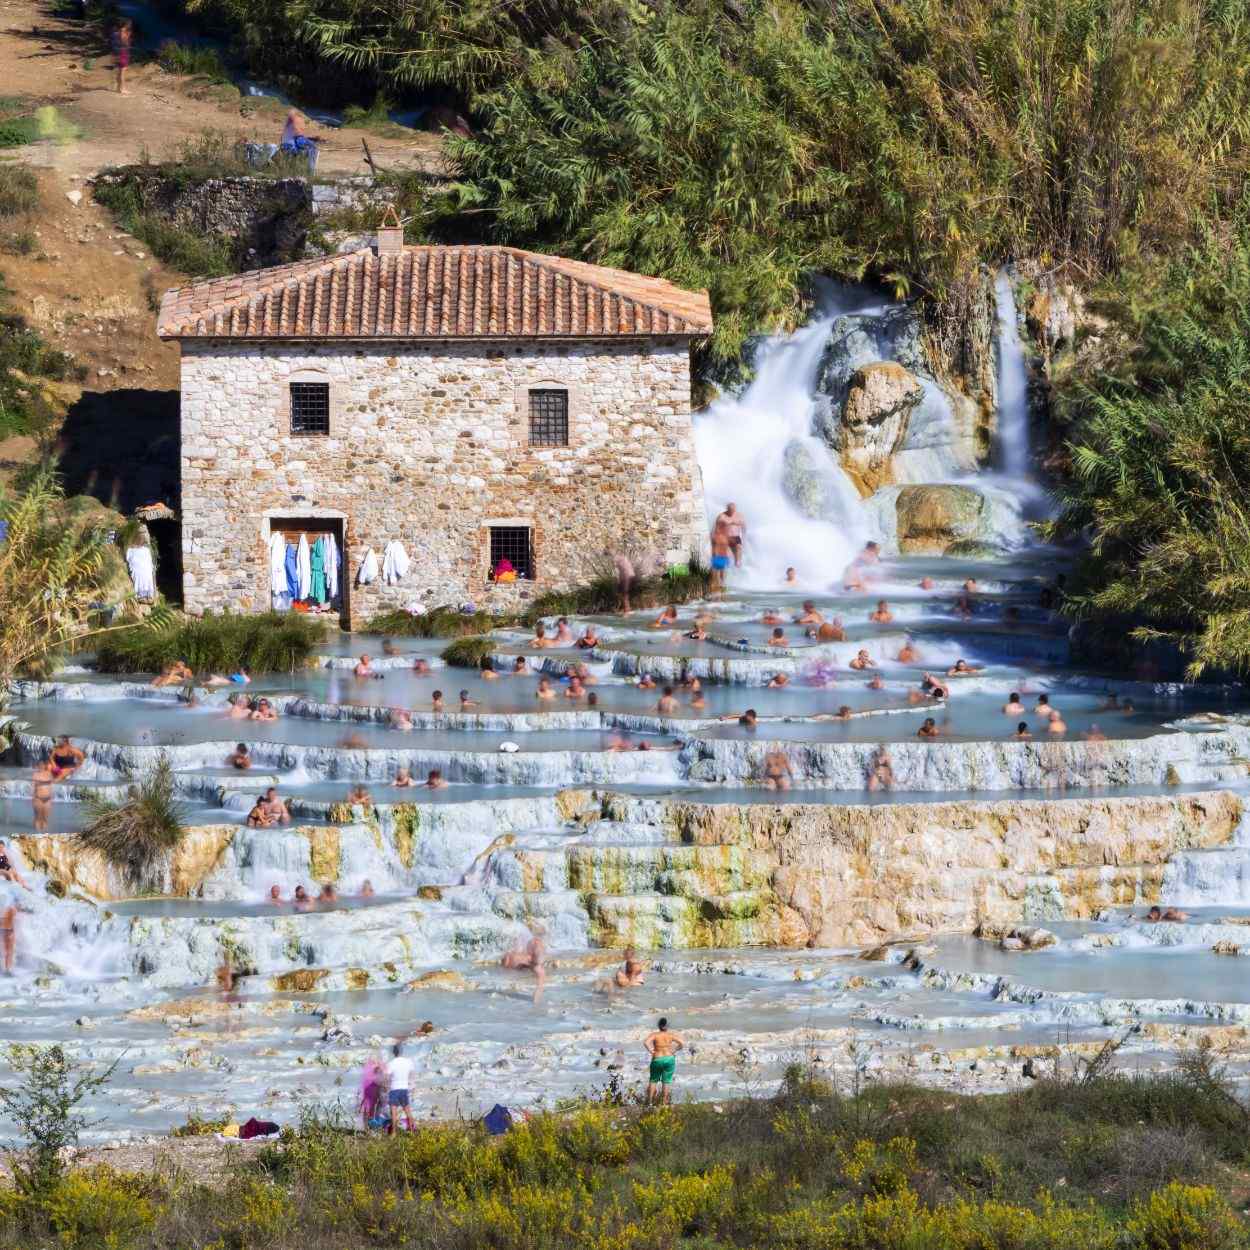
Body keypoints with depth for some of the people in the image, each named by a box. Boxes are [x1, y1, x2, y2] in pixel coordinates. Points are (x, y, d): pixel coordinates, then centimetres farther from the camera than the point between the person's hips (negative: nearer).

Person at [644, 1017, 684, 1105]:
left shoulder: (654, 1035, -4)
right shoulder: (671, 1035, 0)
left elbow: (646, 1043, -20)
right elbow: (682, 1044, -8)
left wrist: (651, 1051, -7)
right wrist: (674, 1051, 1)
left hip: (657, 1059, 0)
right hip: (669, 1058, 0)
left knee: (653, 1081, 13)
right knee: (666, 1081, 6)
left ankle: (650, 1102, 6)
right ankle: (664, 1102, 2)